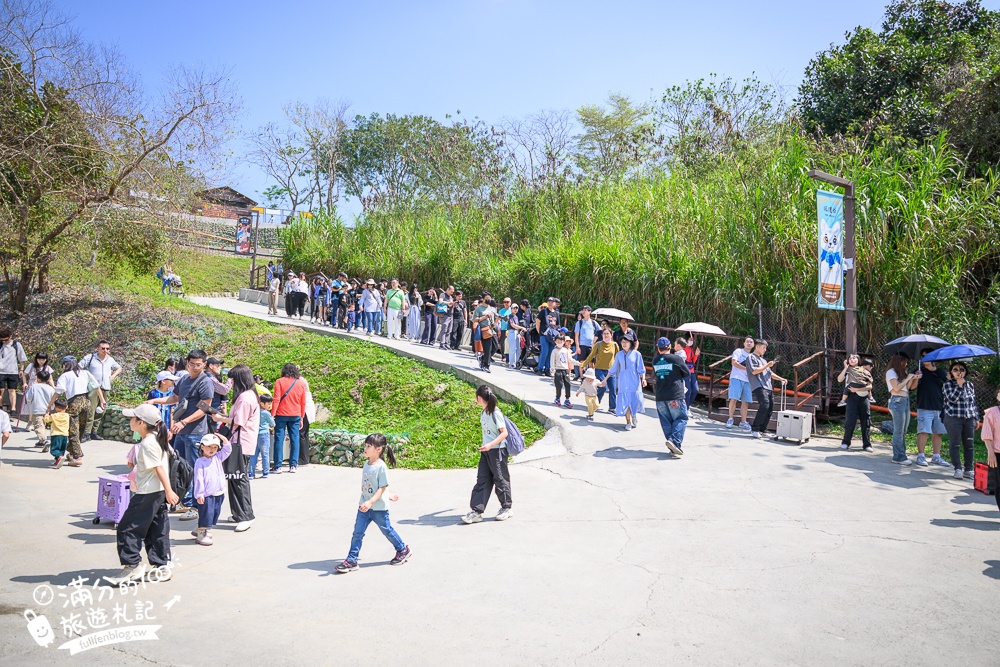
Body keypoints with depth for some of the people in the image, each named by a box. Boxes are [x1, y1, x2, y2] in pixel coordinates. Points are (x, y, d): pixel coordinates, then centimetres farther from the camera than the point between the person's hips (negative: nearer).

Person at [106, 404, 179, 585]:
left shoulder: (147, 444, -18)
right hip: (158, 492, 10)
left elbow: (159, 468, -21)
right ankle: (163, 566, 17)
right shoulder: (157, 438, 11)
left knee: (128, 527, -1)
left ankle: (133, 566, 3)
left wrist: (168, 491, -22)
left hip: (148, 493, -10)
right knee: (157, 530, 13)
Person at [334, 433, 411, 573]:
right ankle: (351, 561, 5)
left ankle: (403, 550, 33)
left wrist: (370, 502, -33)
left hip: (379, 508, -6)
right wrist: (387, 496, 21)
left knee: (387, 530, 12)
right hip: (364, 506, 6)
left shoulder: (381, 466, -19)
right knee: (357, 532, 0)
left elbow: (382, 488, -21)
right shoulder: (366, 464, 4)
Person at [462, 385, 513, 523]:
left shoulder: (495, 413, -17)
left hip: (497, 451, -8)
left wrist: (490, 445, -27)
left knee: (500, 479, 5)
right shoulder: (483, 413, 8)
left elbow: (504, 433, -19)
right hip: (486, 451, 8)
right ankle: (477, 511, 5)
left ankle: (506, 508, 21)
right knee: (482, 480, 4)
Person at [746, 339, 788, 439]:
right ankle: (754, 429, -16)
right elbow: (754, 371, -10)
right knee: (764, 406, -23)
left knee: (770, 409, 0)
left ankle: (761, 430, 7)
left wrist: (781, 379, 16)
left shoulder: (763, 360, 31)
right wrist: (767, 365, -5)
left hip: (768, 387, 9)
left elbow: (770, 373, 31)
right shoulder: (751, 357, 4)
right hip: (758, 387, -9)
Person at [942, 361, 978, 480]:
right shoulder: (948, 384, 0)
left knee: (969, 445, 4)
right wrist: (959, 385, -15)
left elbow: (973, 403, 19)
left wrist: (976, 417, 16)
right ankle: (958, 469, 4)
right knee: (955, 444, -1)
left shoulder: (970, 385, 14)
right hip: (953, 418, -4)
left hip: (969, 419, 4)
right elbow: (952, 398, -15)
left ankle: (969, 469, 11)